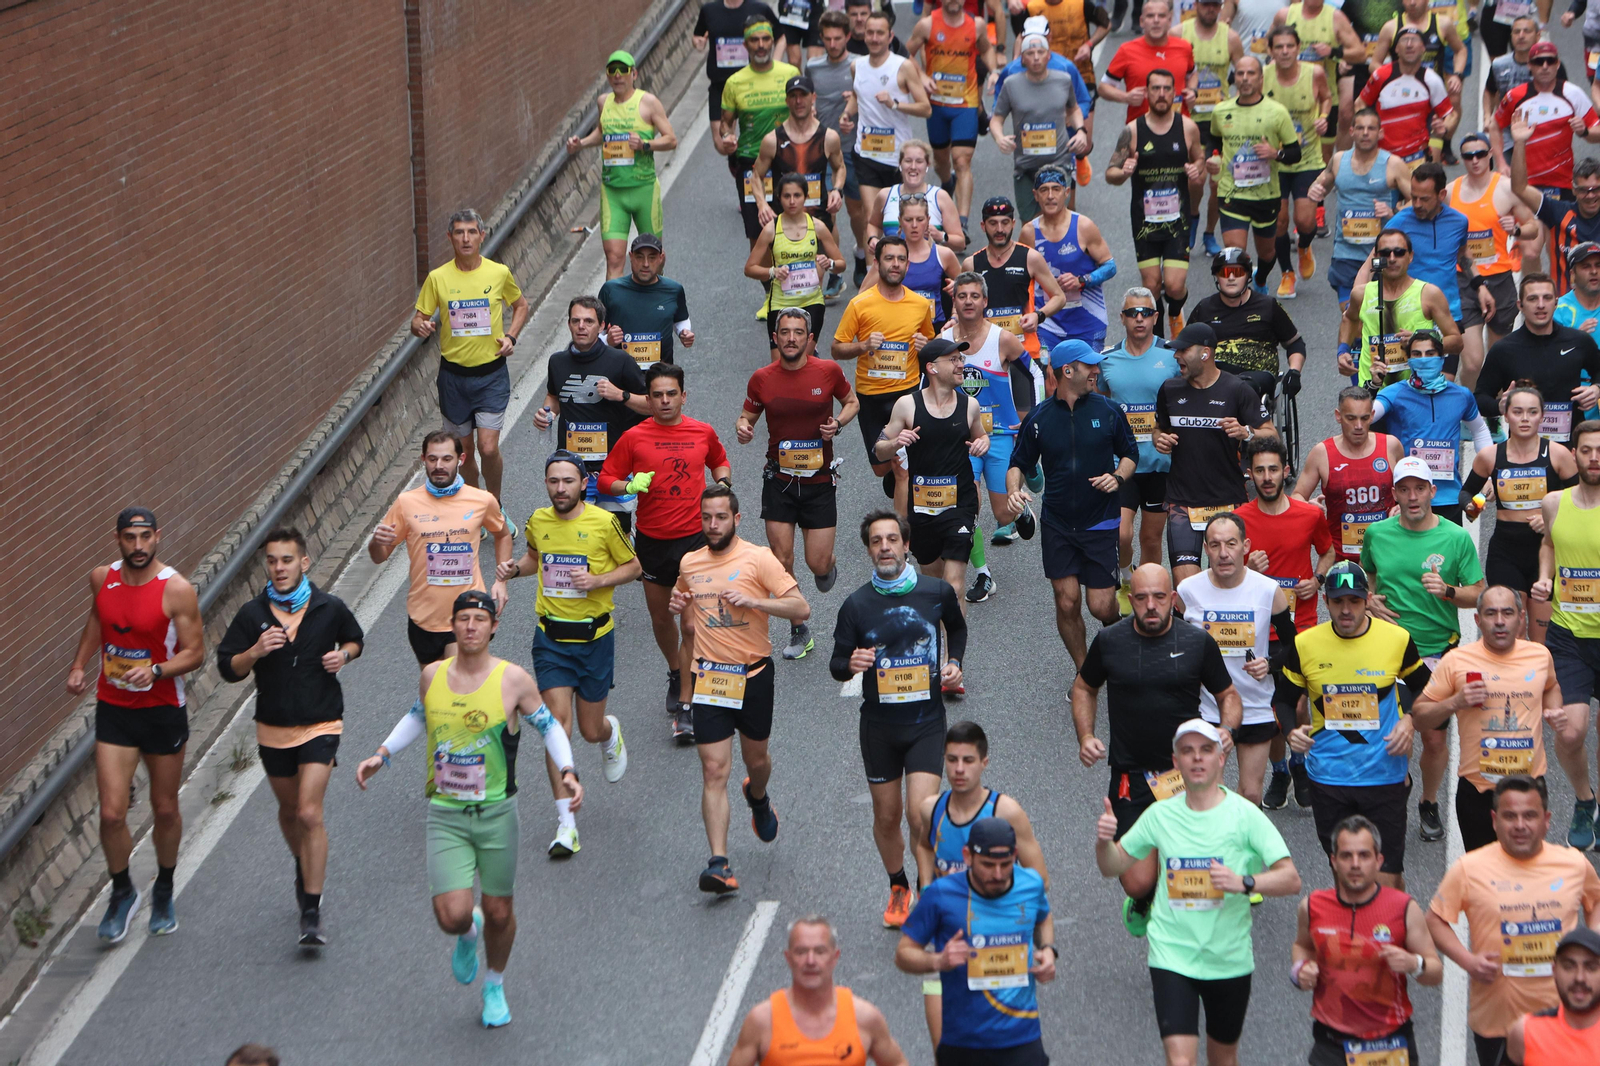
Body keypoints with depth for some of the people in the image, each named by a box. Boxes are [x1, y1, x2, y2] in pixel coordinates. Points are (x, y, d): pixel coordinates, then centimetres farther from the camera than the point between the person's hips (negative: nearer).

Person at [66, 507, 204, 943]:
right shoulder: (101, 579, -2)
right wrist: (79, 665, 10)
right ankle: (123, 893, 19)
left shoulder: (177, 590, -15)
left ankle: (164, 892, 35)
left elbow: (194, 652, -12)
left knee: (165, 810, 12)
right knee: (112, 813, -5)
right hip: (113, 710, 2)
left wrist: (156, 671, -28)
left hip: (163, 711, -2)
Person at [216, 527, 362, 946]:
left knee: (310, 813, -14)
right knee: (289, 810, 18)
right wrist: (256, 651, -21)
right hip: (273, 728, 3)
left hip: (320, 726, -3)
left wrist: (343, 655, -8)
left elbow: (355, 640, 15)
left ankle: (311, 911, -11)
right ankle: (305, 868, 49)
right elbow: (228, 669, -2)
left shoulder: (330, 608, -5)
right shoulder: (252, 615, -5)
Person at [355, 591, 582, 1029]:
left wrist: (568, 771, -11)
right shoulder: (432, 676, 0)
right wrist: (382, 755, 12)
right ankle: (468, 934, 28)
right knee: (451, 917, -11)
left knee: (498, 912, 9)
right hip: (445, 816, 1)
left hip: (497, 814, -1)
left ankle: (495, 987, 37)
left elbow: (549, 726, 3)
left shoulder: (512, 680, -9)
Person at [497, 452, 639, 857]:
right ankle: (565, 823, -9)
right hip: (551, 637, 2)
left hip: (595, 637, -2)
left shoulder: (603, 523, -10)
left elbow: (632, 566, 2)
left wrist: (598, 580, -16)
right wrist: (515, 569, 1)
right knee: (558, 720, -12)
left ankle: (611, 734, 49)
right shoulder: (538, 521, 1)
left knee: (591, 731, 7)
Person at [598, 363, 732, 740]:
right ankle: (675, 673, 44)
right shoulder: (634, 437, -3)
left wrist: (721, 485, 2)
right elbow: (605, 479, 2)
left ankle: (685, 706, -6)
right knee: (660, 617, 16)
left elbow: (720, 463, 22)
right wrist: (630, 485, -18)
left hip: (694, 538, -1)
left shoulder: (703, 433, 2)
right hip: (651, 539, 1)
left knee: (691, 625, -10)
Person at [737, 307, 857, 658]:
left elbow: (851, 402, 11)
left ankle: (829, 563, 36)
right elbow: (746, 416, 8)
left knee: (818, 564, -3)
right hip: (779, 481, 1)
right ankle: (799, 632, 17)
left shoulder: (829, 371, -6)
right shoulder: (762, 379, -4)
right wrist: (742, 428, -15)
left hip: (819, 482, -1)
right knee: (781, 561, -1)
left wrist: (838, 423, -10)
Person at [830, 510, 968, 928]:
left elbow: (957, 627, 20)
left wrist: (953, 663, 3)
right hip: (879, 724, 1)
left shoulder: (938, 592, -3)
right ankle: (898, 888, 35)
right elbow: (836, 665, 2)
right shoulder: (856, 605, -5)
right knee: (887, 816, 11)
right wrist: (851, 664, -21)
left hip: (927, 722, -1)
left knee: (920, 815, -14)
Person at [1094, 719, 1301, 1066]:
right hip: (1172, 955, 0)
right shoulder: (1160, 814, 1)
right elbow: (1114, 867, 13)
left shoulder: (1244, 814, -6)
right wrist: (1104, 841, -9)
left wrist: (1244, 882, -30)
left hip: (1230, 958, 0)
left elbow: (1291, 879, -12)